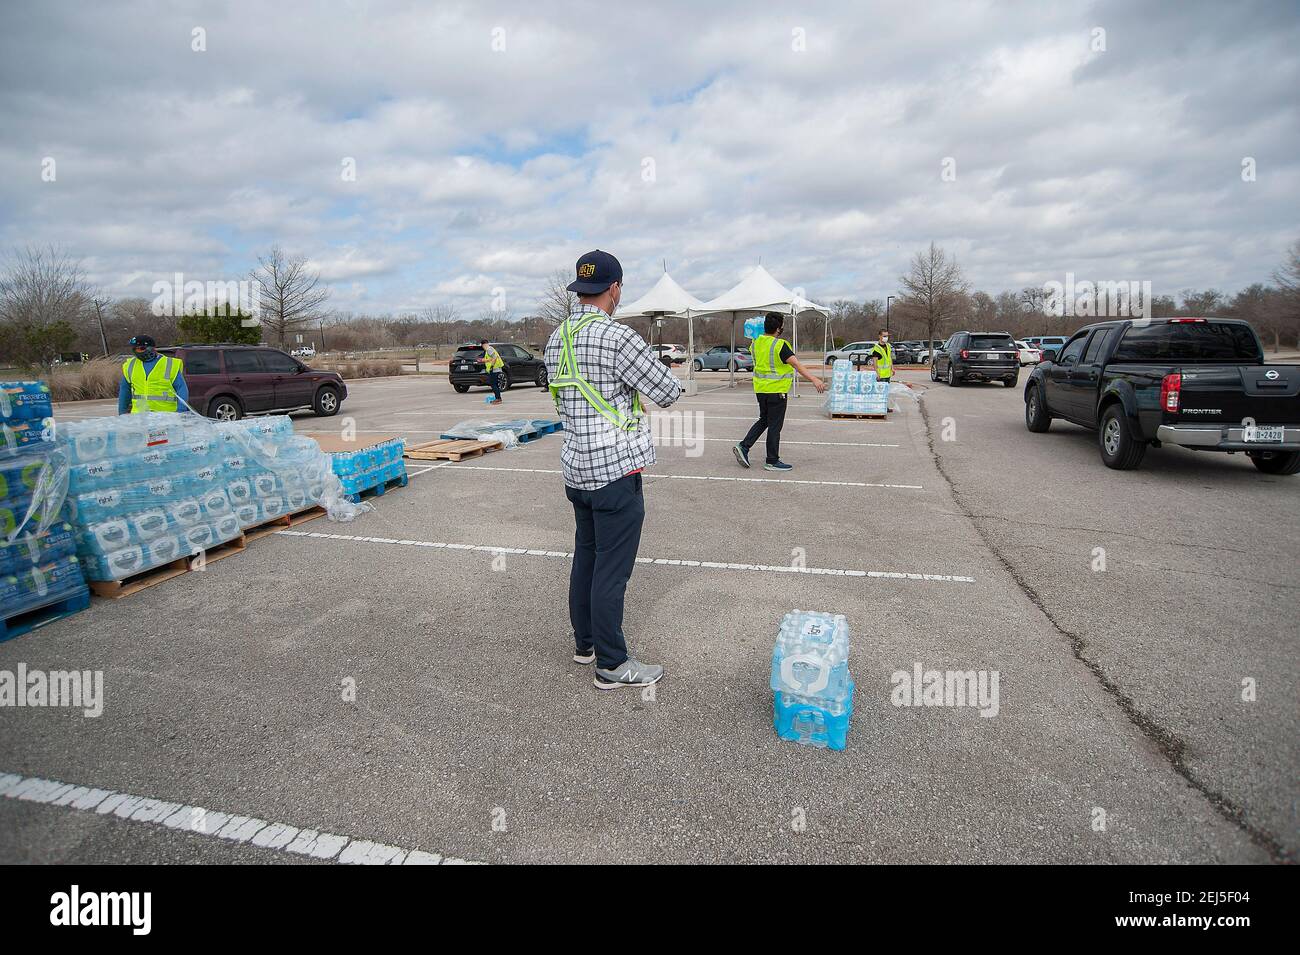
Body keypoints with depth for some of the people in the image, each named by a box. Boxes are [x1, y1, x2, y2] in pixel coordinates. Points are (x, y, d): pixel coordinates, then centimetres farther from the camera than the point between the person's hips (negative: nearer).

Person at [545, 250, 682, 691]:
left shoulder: (556, 339, 8)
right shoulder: (617, 337, -18)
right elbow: (669, 392, -12)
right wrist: (651, 368, 8)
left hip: (576, 467, 8)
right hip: (615, 471, -8)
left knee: (586, 558, 19)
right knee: (611, 570, 0)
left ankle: (584, 642, 33)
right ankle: (612, 664, 11)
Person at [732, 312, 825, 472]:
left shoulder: (757, 342, 4)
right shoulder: (780, 345, -18)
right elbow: (797, 365, -27)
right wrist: (814, 379, -32)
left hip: (760, 389, 7)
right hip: (776, 390, -7)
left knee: (763, 421, 22)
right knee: (775, 426, 1)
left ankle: (743, 447, 13)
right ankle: (772, 461, 8)